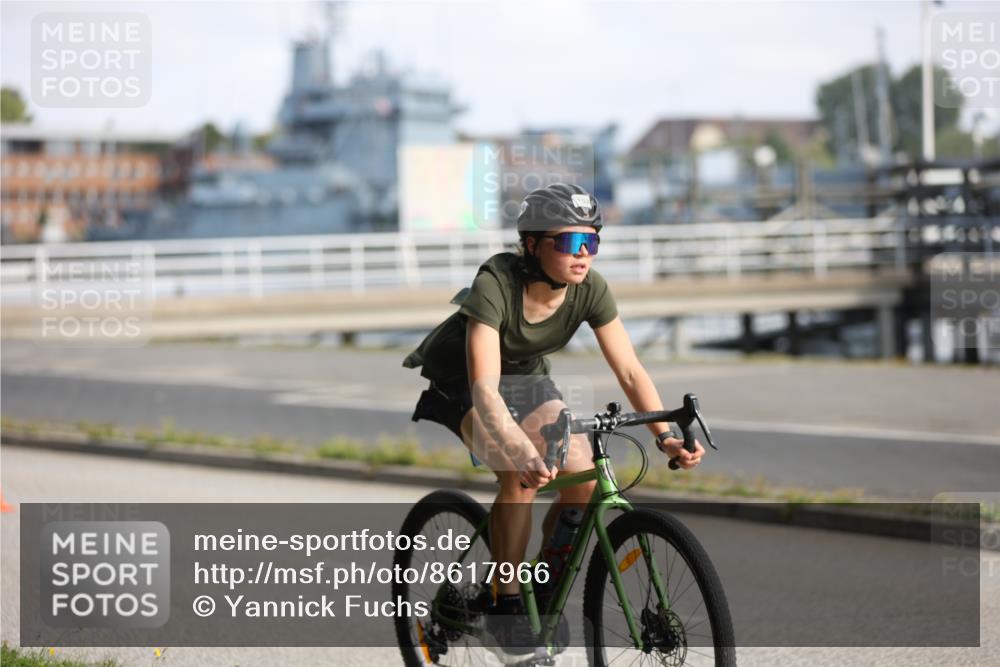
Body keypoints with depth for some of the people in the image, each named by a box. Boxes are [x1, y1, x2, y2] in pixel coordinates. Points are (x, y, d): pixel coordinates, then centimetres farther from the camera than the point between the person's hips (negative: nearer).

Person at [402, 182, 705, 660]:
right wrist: (522, 452, -56)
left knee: (584, 479, -17)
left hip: (526, 377, 5)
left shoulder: (590, 289, -21)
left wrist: (666, 435, -33)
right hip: (460, 382, -5)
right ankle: (506, 604, -14)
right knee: (521, 475, -30)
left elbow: (630, 370, -19)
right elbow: (485, 388, -42)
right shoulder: (497, 283, -35)